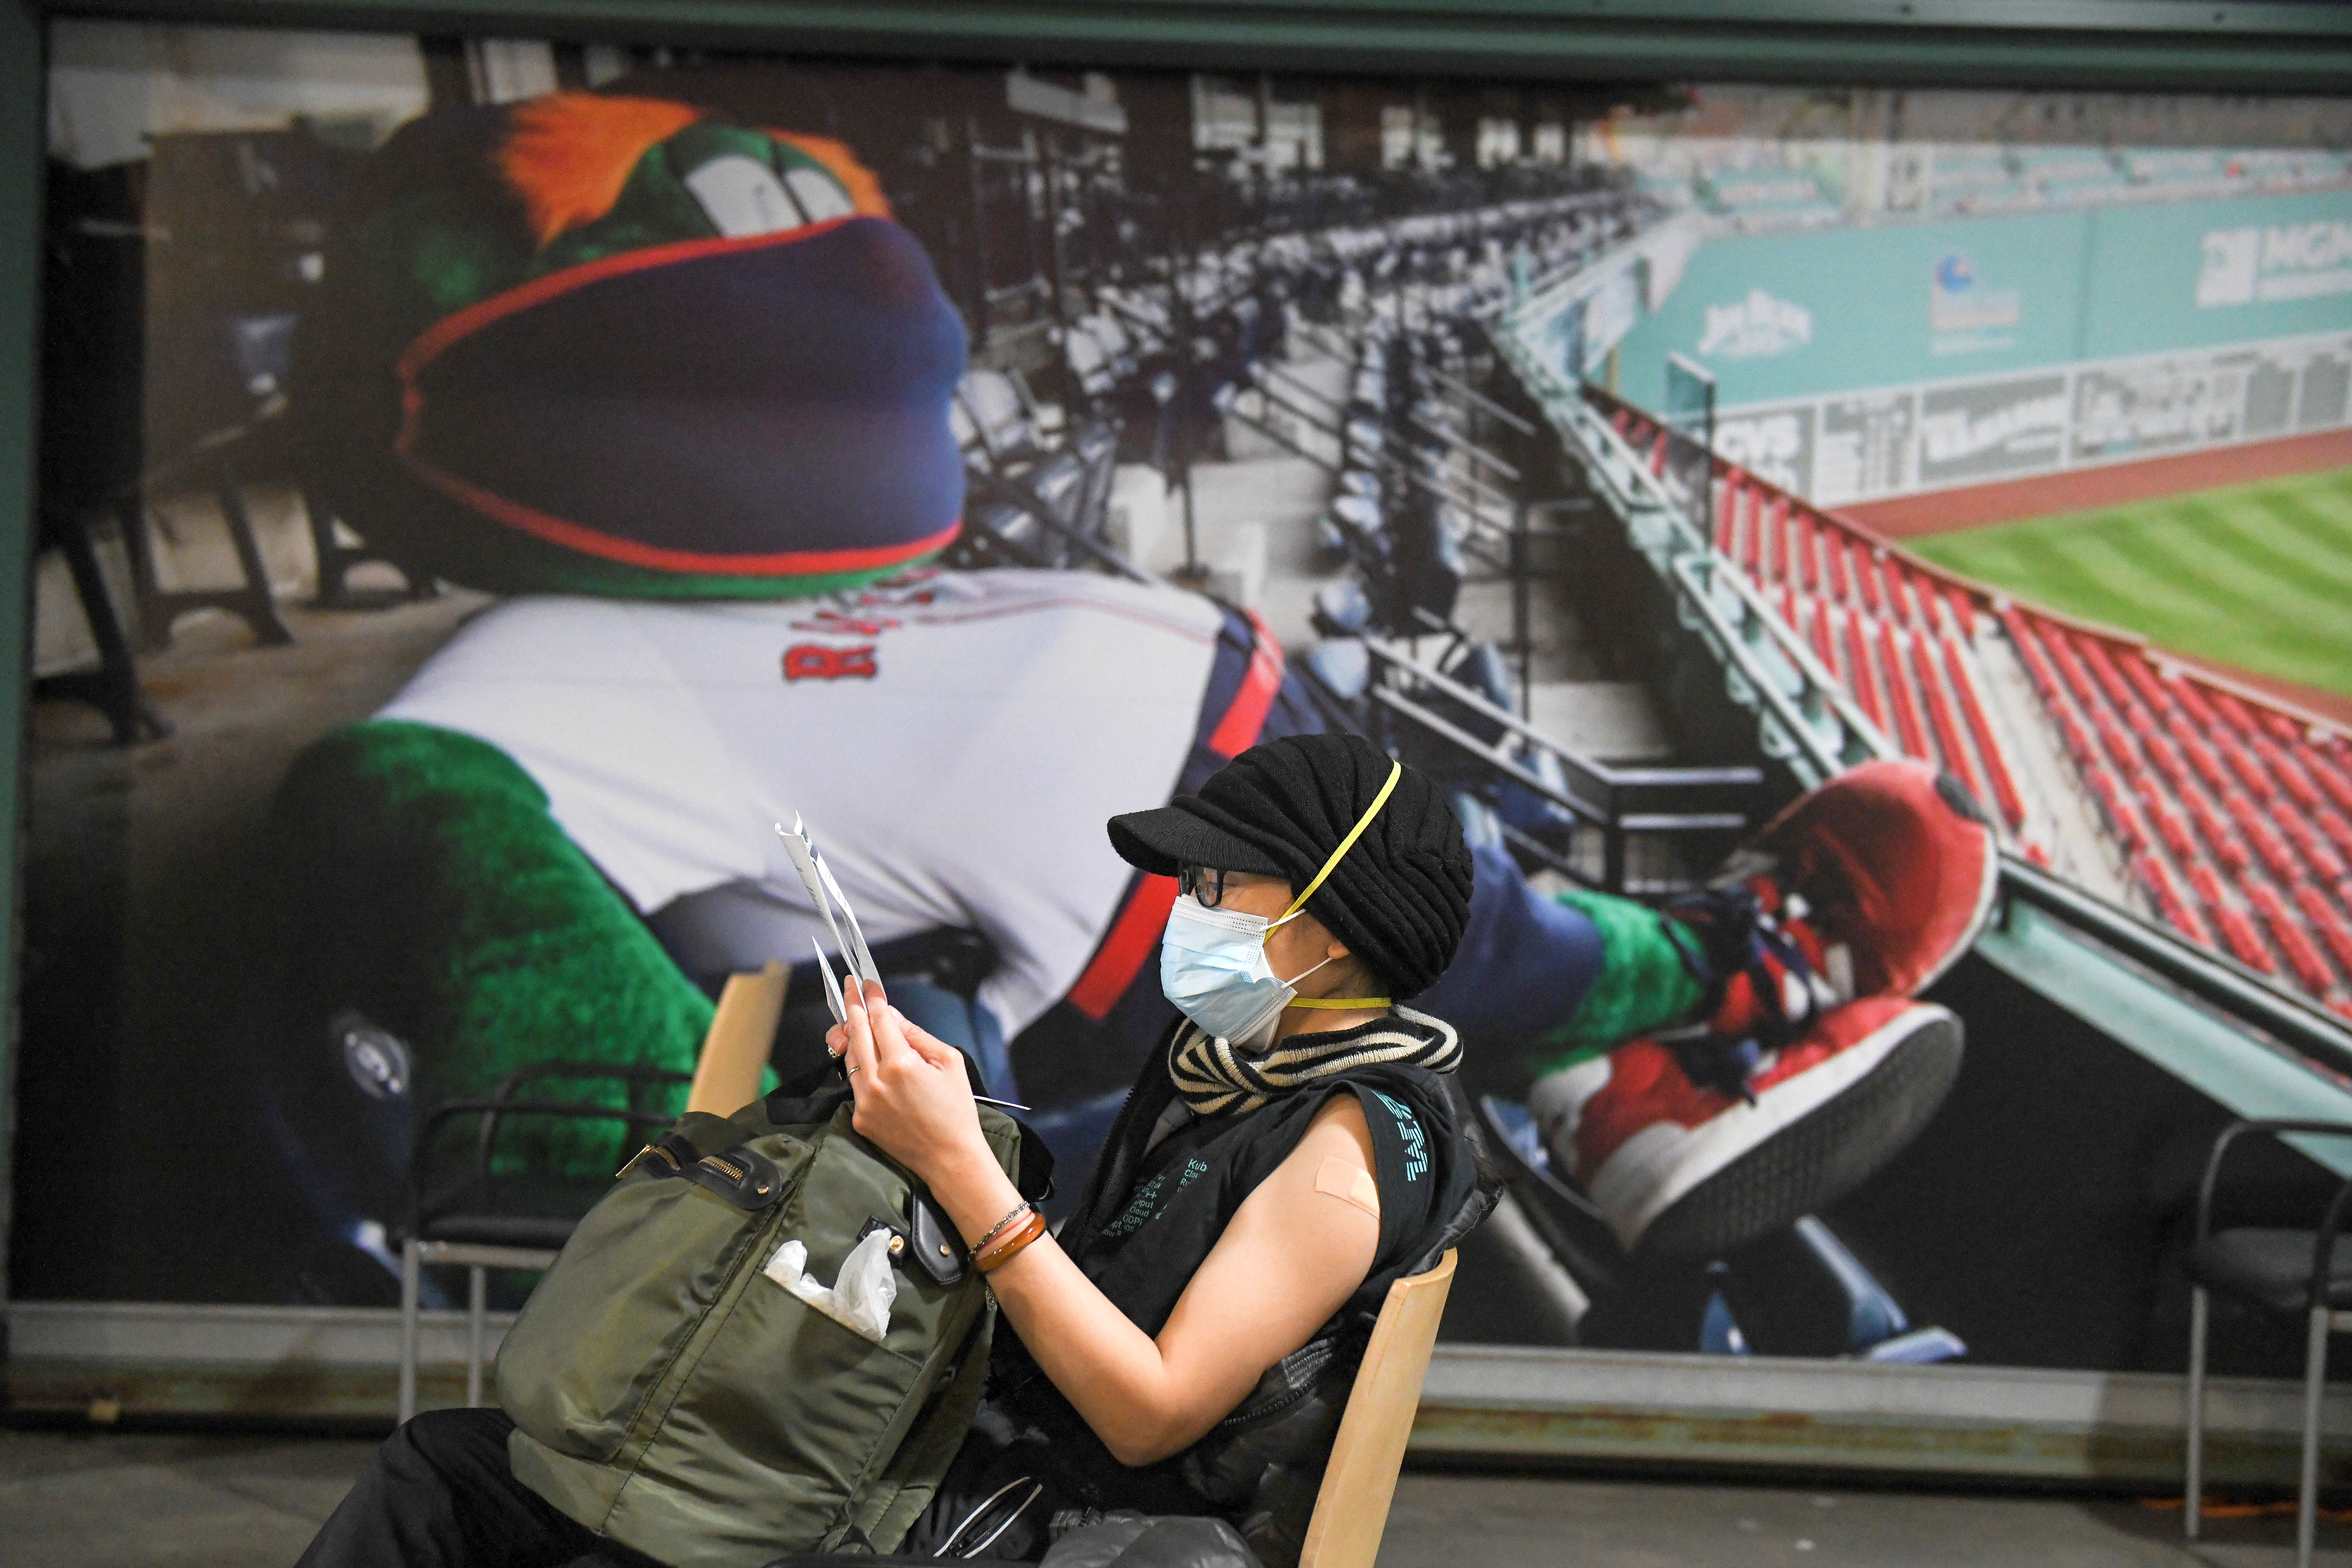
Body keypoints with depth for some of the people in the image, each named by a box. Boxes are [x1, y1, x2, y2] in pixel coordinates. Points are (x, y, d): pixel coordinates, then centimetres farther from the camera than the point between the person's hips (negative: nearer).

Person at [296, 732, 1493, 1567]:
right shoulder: (1229, 1057, 13)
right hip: (954, 1458, 10)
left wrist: (962, 1168, -23)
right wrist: (934, 1104, 1)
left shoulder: (1356, 1142, -15)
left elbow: (1153, 1411, -20)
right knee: (442, 1465, 4)